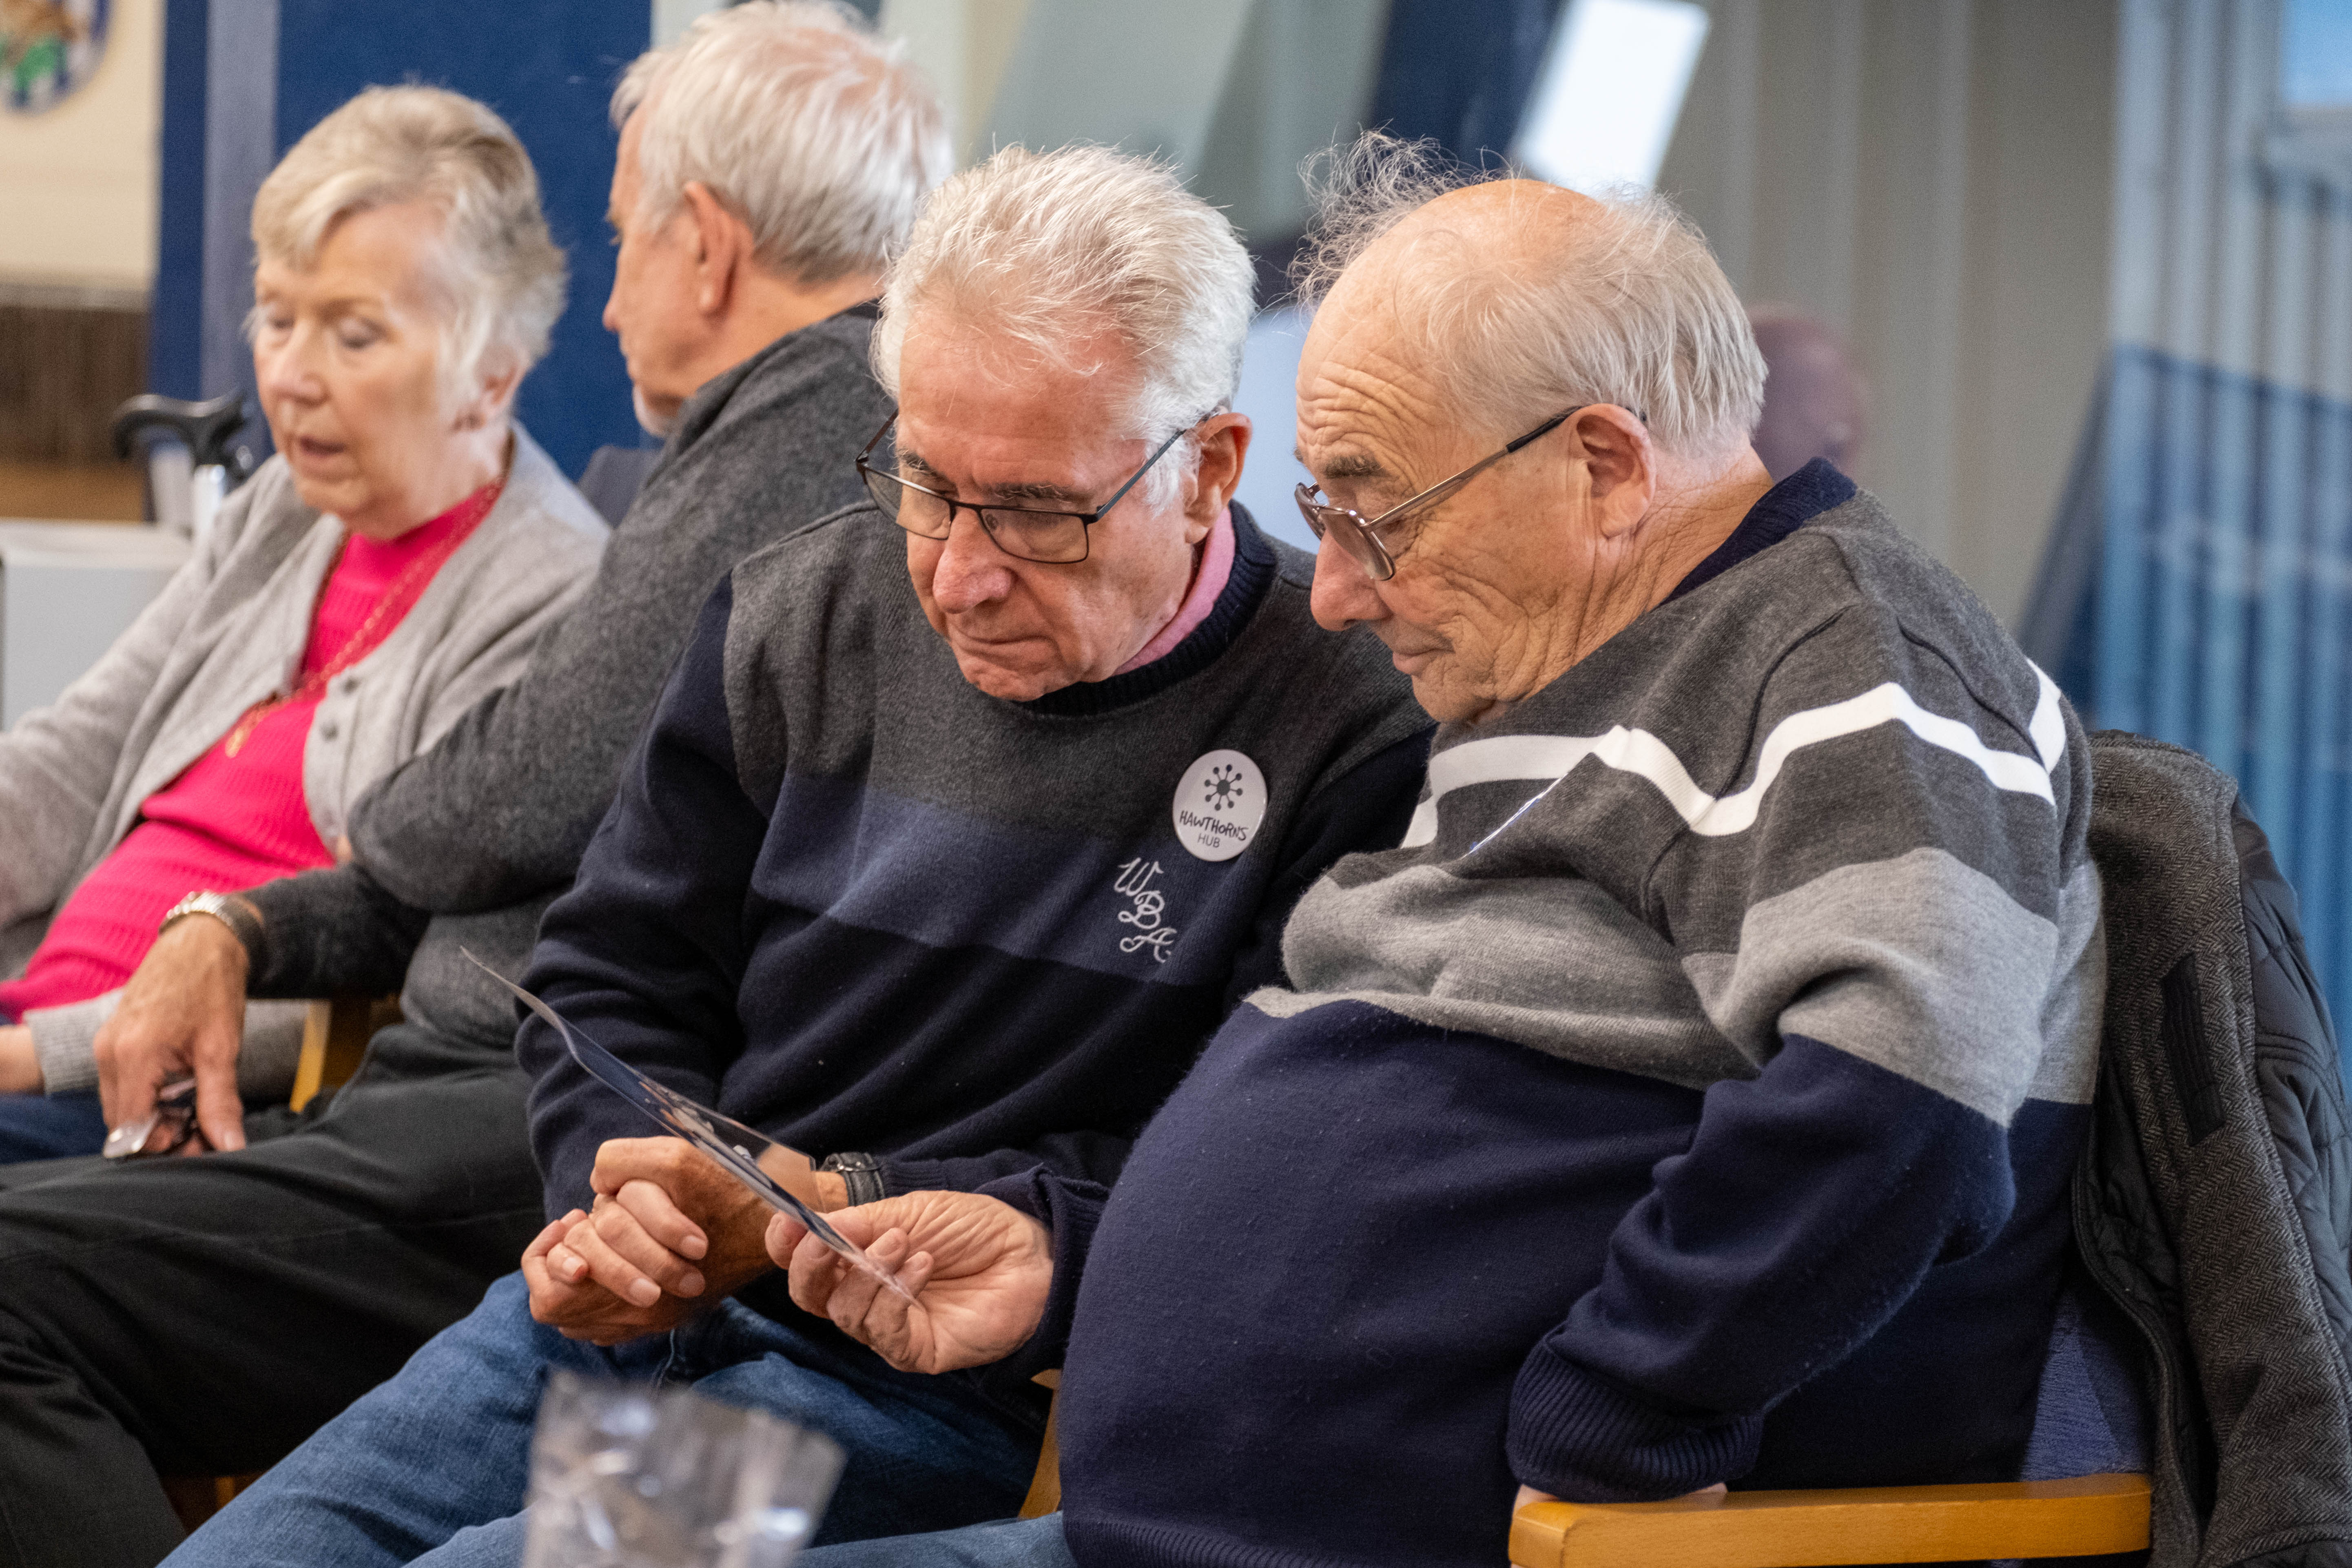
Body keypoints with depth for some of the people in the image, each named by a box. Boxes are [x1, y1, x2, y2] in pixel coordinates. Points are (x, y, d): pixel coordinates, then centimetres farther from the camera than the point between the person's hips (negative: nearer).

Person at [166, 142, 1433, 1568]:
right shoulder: (801, 616, 9)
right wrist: (622, 1201, -5)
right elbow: (616, 977, 18)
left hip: (958, 1392, -6)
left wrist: (828, 1210, -15)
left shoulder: (1354, 736, -10)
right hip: (637, 1309, 6)